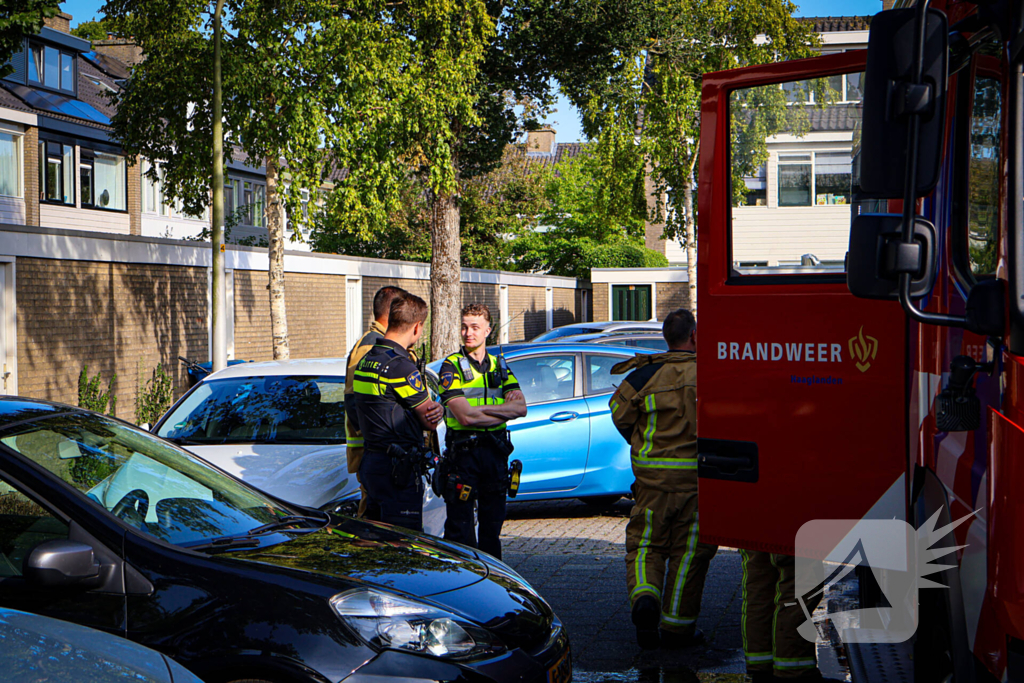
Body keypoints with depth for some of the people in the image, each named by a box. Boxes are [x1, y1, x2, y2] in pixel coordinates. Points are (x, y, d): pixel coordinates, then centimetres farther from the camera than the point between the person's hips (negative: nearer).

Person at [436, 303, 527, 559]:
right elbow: (465, 417, -16)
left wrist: (482, 408, -14)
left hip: (496, 451, 5)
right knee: (459, 528, -3)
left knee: (492, 524, 11)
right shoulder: (451, 367, -4)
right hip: (463, 451, -5)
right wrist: (504, 411, -7)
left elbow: (520, 408, -2)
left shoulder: (500, 367, 12)